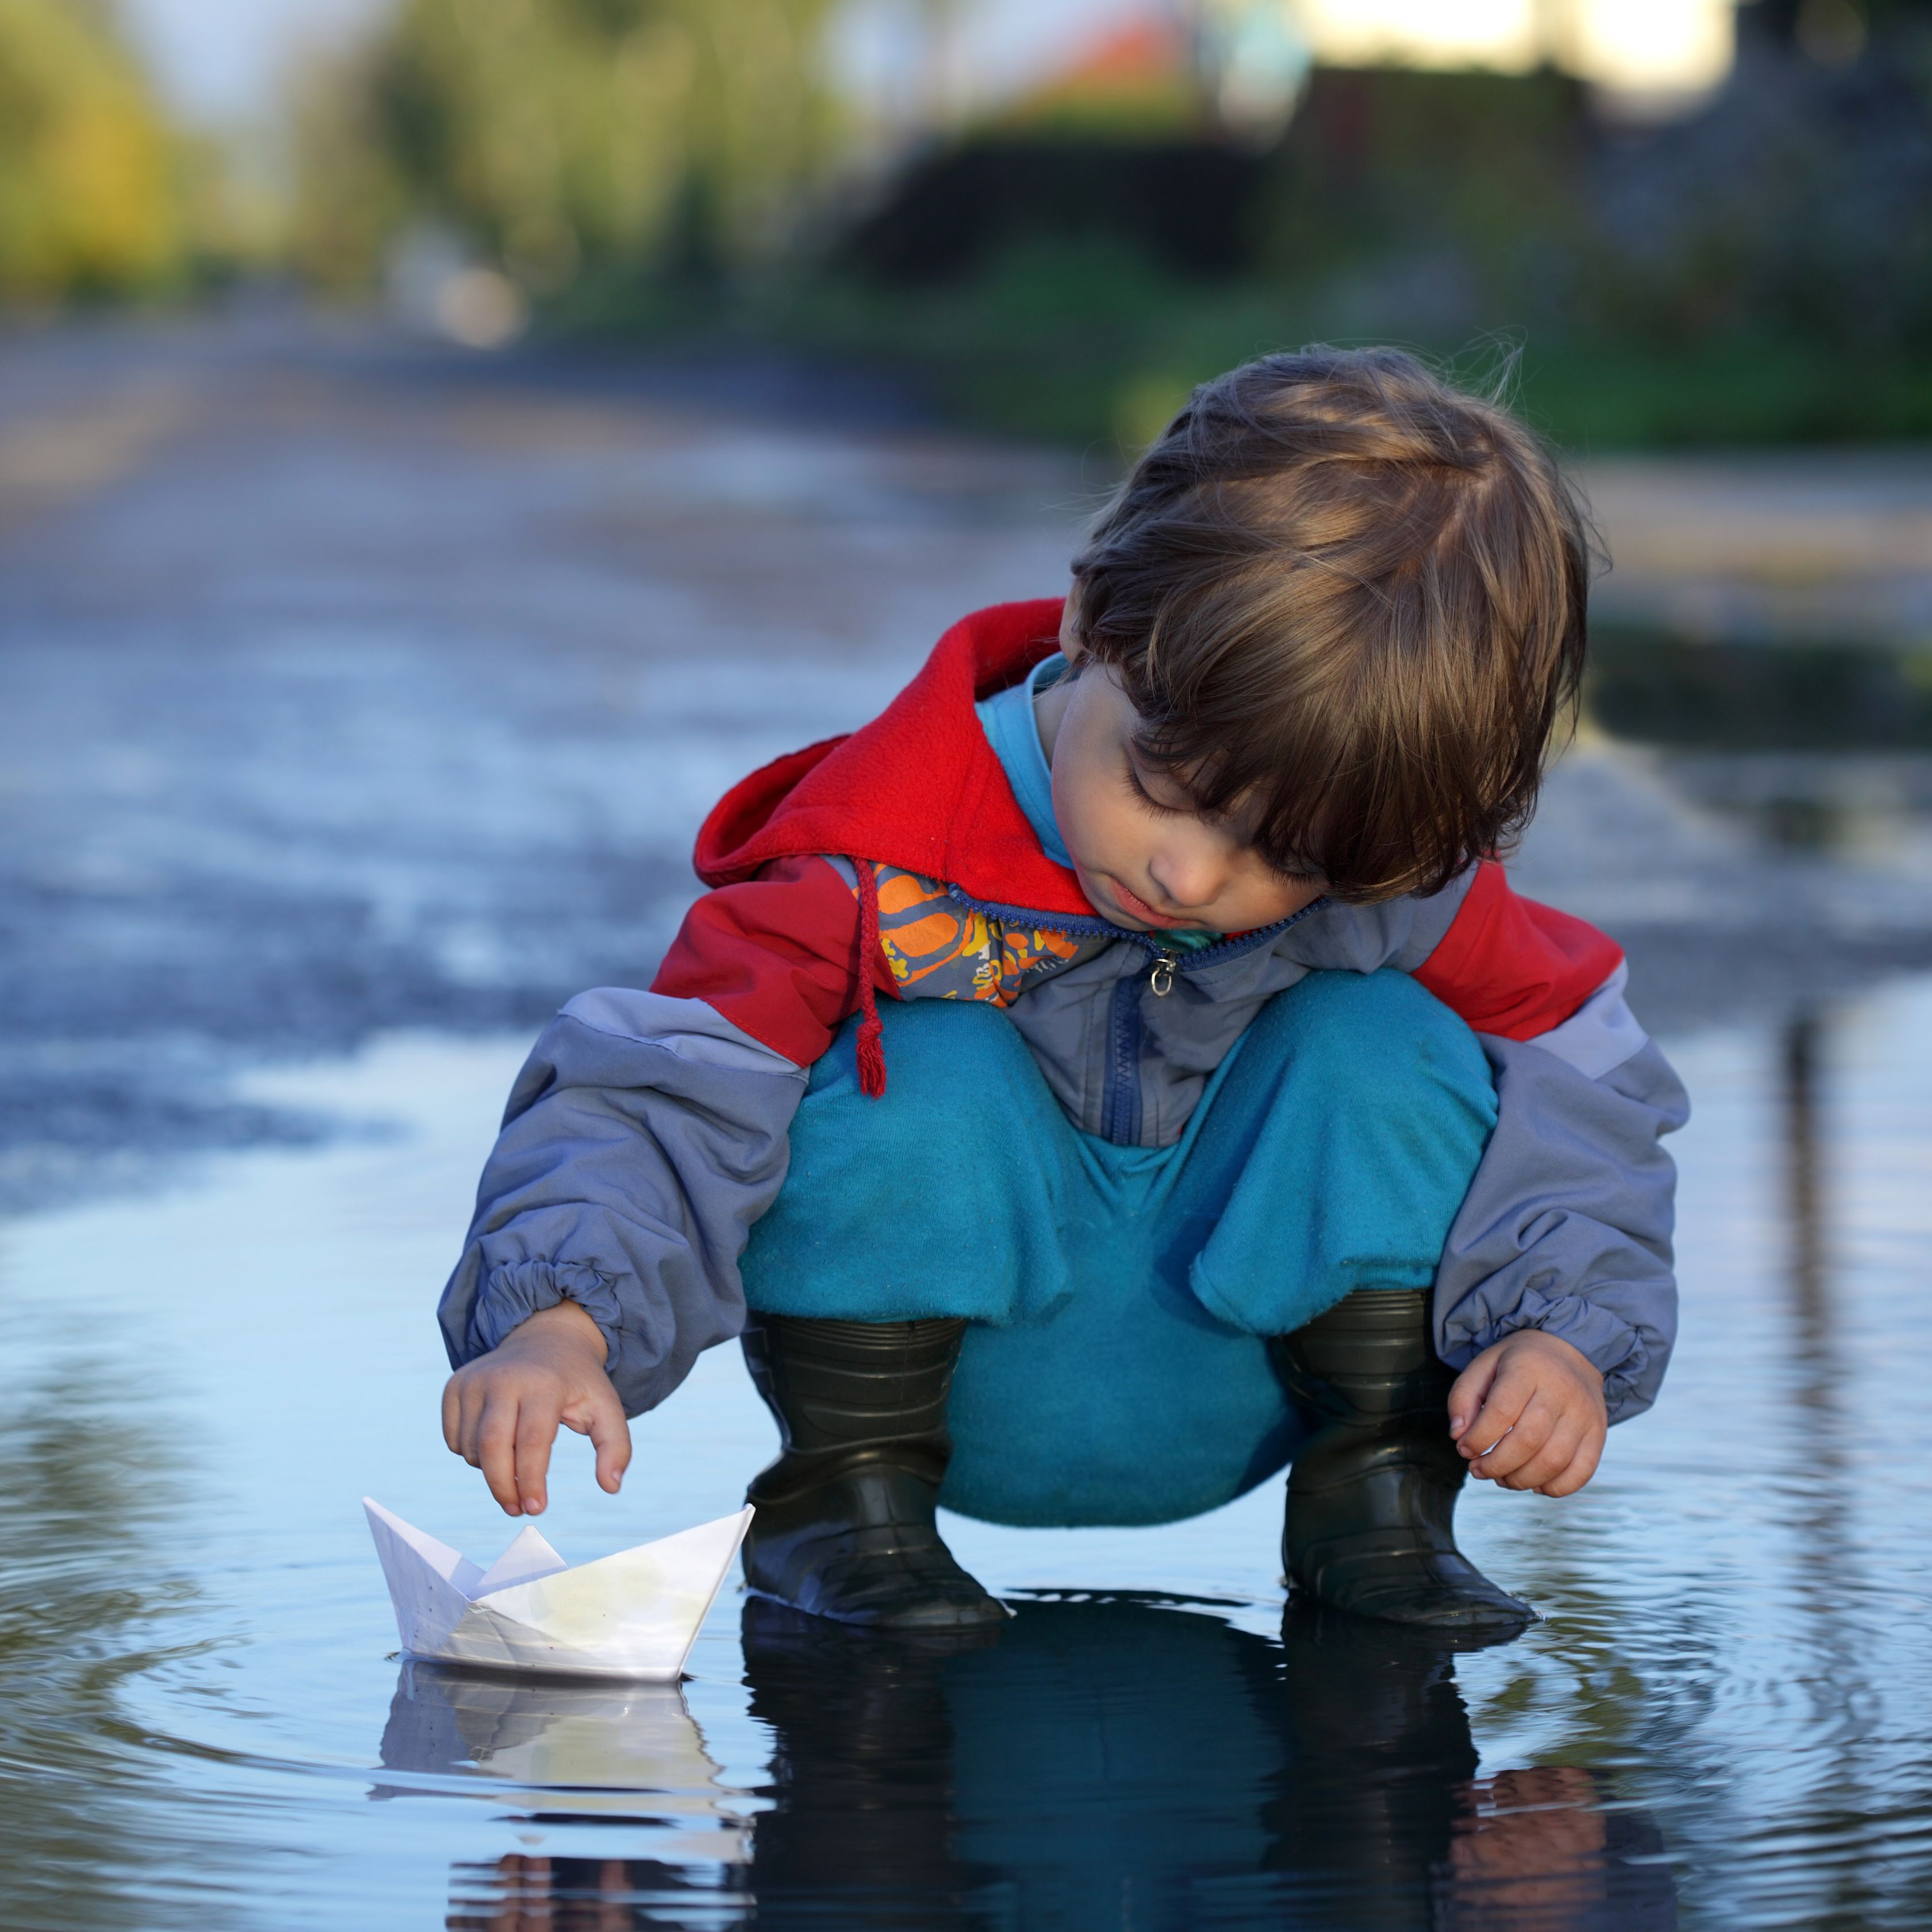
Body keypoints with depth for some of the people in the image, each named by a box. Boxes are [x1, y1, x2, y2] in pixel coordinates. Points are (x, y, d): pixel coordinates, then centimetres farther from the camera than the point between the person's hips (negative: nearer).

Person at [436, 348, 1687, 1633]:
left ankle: (1379, 1491, -5)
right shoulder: (884, 857, -25)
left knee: (1391, 1057, -23)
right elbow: (668, 1094, -29)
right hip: (943, 1368, -2)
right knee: (918, 1077, -32)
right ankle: (847, 1494, -12)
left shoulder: (1401, 881, -13)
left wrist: (1563, 1337, -20)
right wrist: (559, 1321, -46)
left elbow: (1574, 1082, -4)